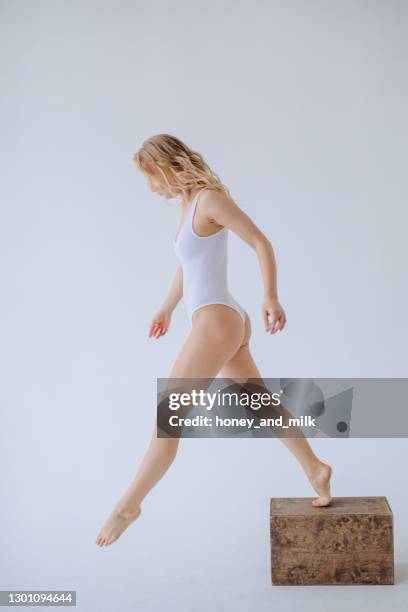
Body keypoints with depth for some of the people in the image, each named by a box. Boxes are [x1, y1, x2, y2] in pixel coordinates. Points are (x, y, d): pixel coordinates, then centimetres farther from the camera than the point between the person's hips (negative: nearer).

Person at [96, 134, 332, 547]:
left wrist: (270, 298, -26)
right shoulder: (189, 204, 17)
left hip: (216, 323, -10)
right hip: (227, 323, 10)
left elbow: (262, 243, -15)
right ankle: (315, 469, 28)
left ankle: (128, 505, 4)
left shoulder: (209, 198, -10)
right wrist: (167, 308, 38)